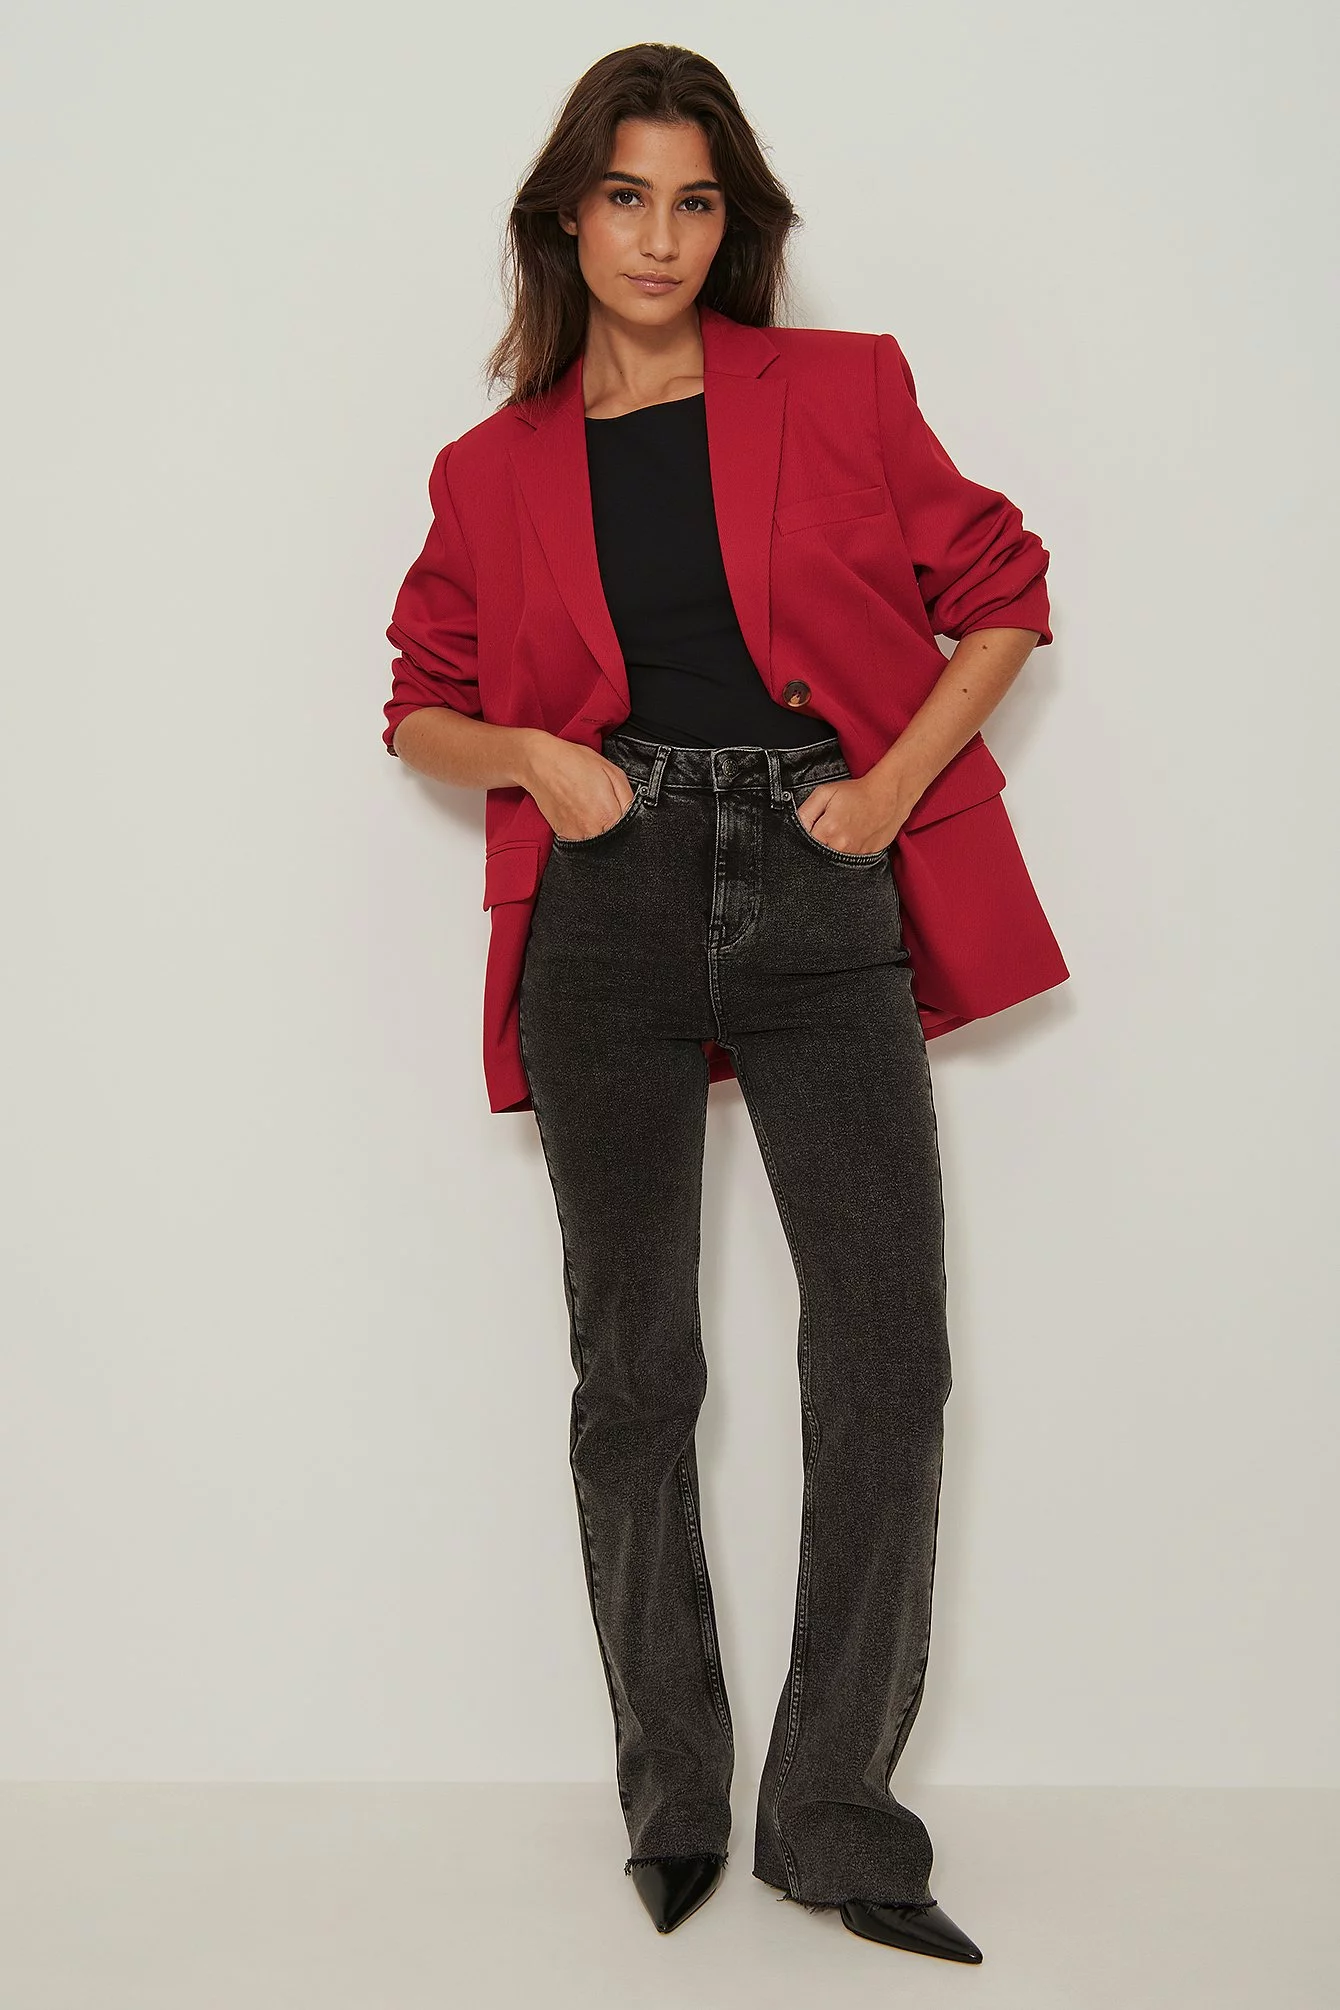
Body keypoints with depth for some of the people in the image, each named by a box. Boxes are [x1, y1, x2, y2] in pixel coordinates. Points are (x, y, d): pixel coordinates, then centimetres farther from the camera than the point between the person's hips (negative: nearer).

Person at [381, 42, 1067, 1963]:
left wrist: (893, 785, -4)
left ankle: (837, 1817, 7)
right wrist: (527, 759, -3)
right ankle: (674, 1803, 19)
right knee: (636, 1361, 4)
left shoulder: (843, 394, 7)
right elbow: (424, 699, 18)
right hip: (606, 911, 1)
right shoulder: (497, 471, 10)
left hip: (818, 897, 0)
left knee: (890, 1349, -6)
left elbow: (1001, 592, 9)